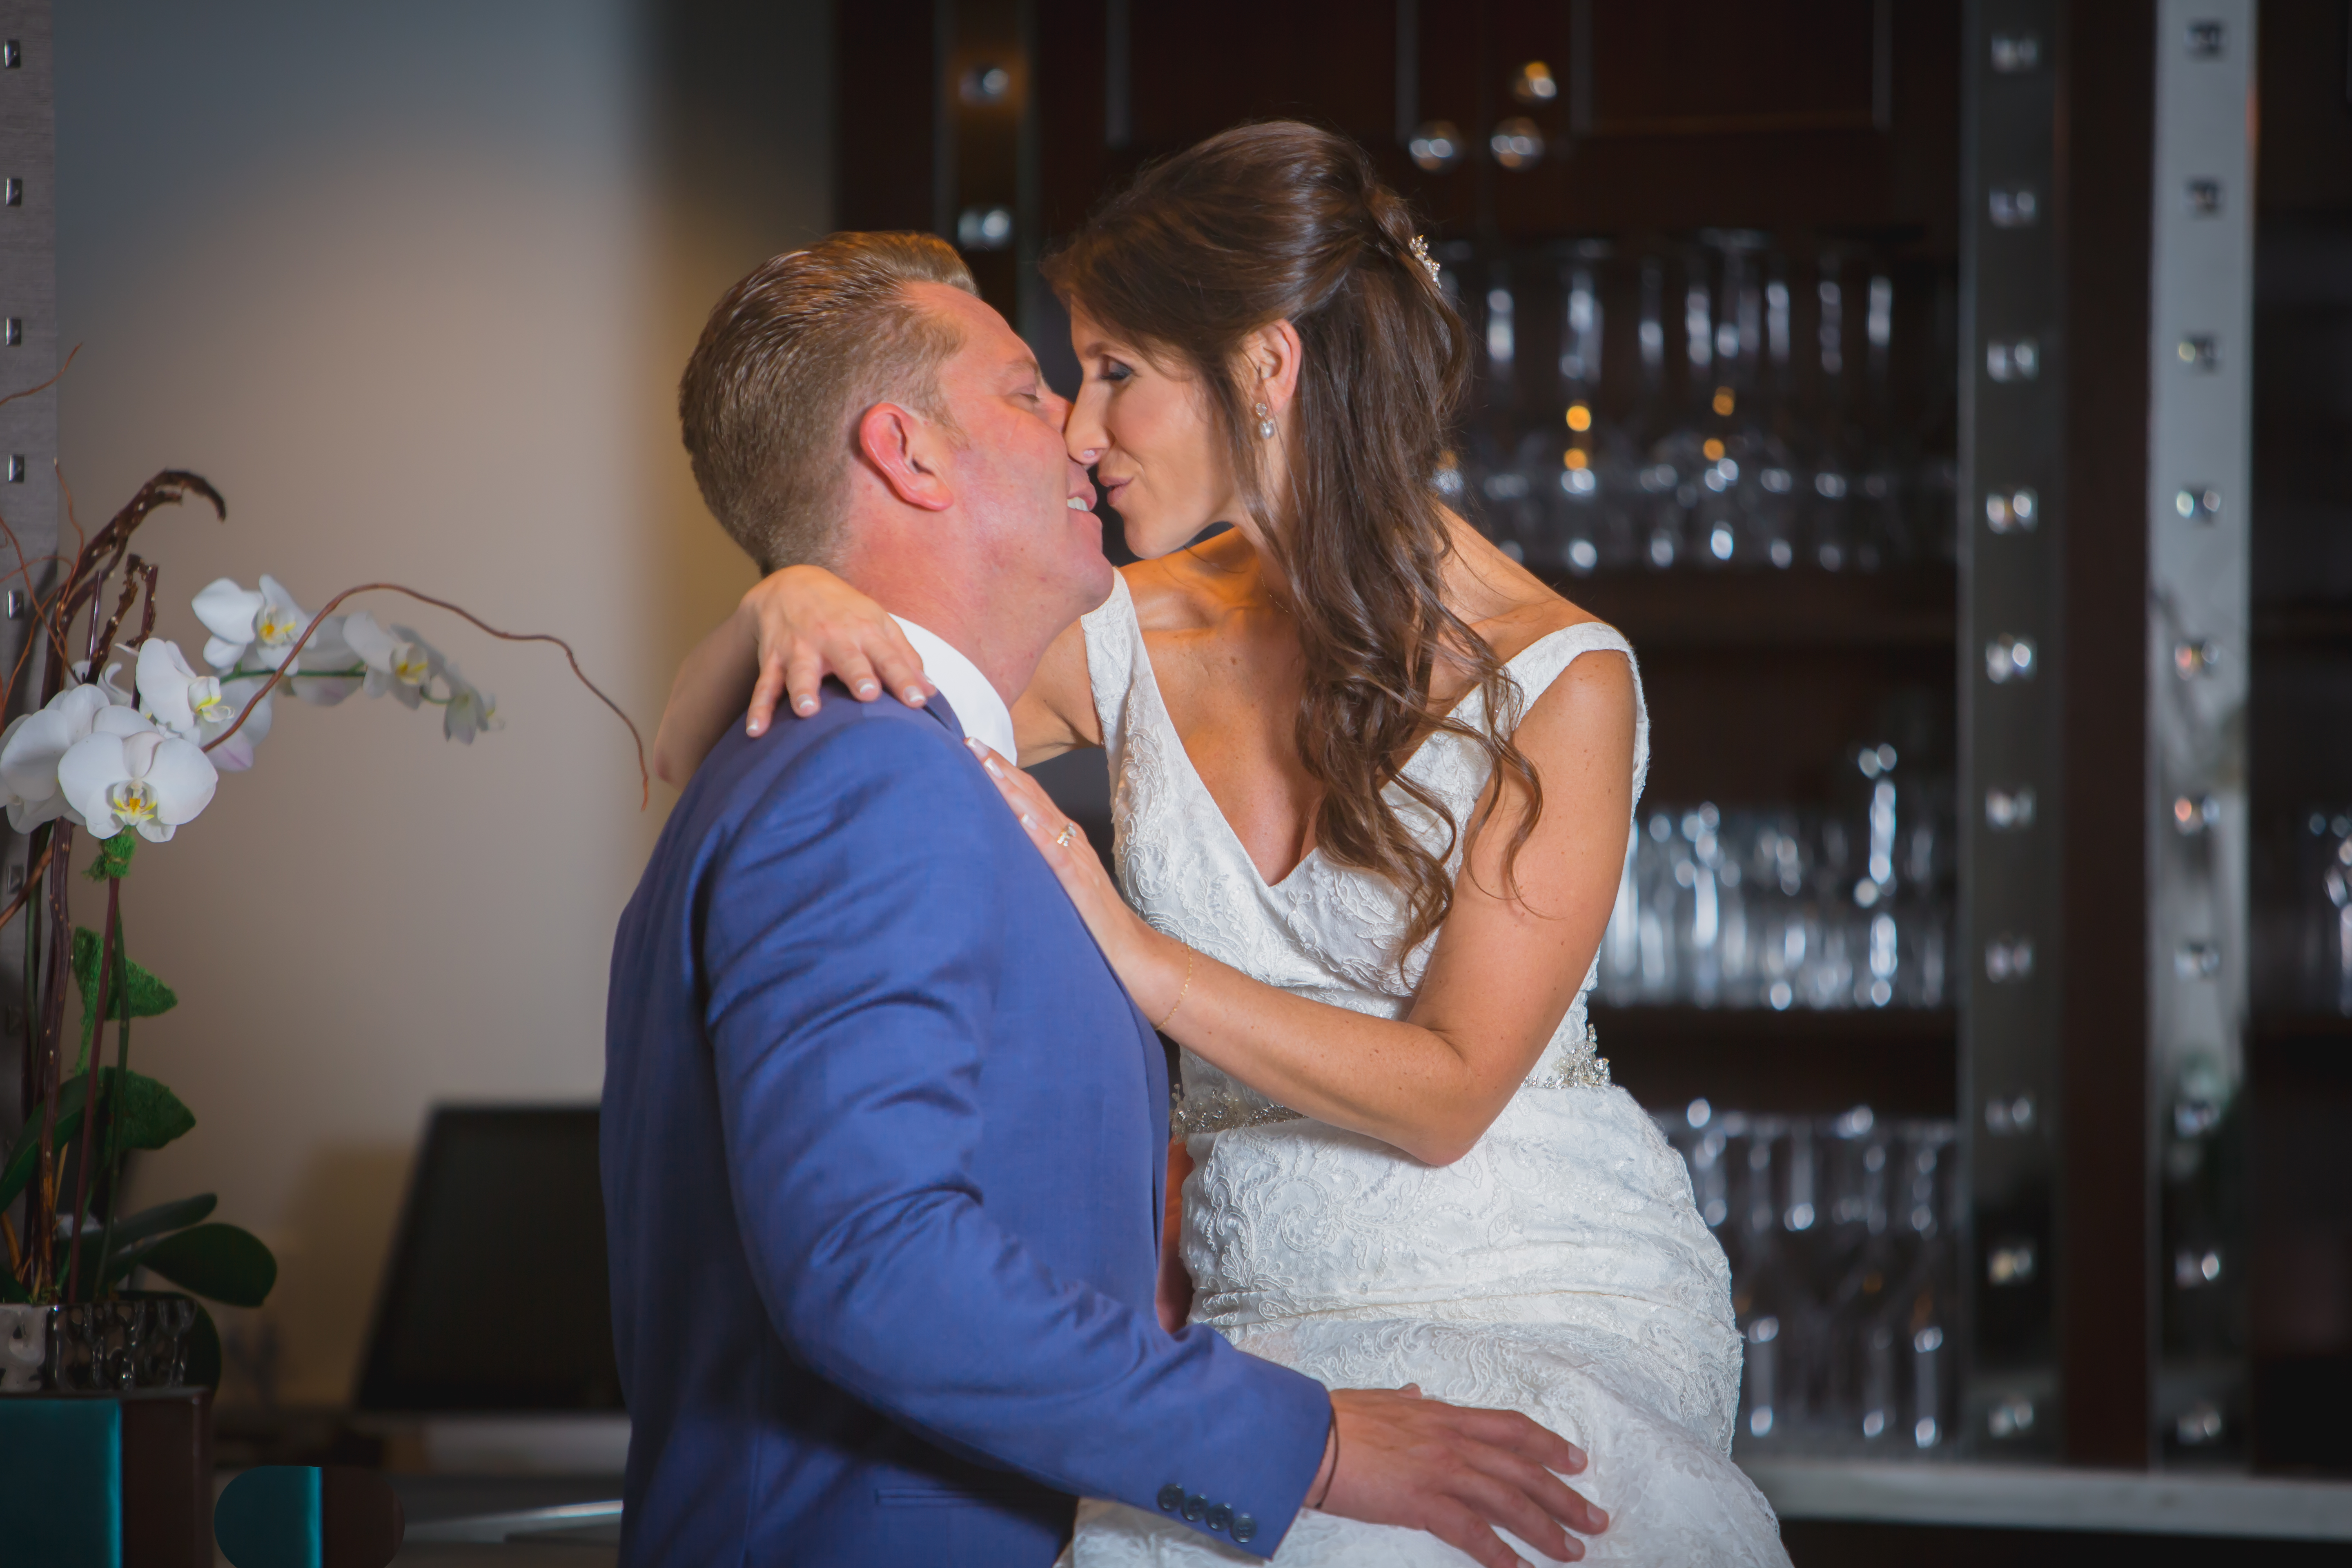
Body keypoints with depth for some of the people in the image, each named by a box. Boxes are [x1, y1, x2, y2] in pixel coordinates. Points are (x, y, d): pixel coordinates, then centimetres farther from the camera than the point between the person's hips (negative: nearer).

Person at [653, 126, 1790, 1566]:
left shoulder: (1556, 678, -8)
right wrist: (782, 609, -15)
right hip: (1256, 1313, 4)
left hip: (1531, 1313, -4)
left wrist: (1126, 952, -20)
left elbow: (1444, 1094, -12)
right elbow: (700, 754, 9)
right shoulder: (1147, 638, 5)